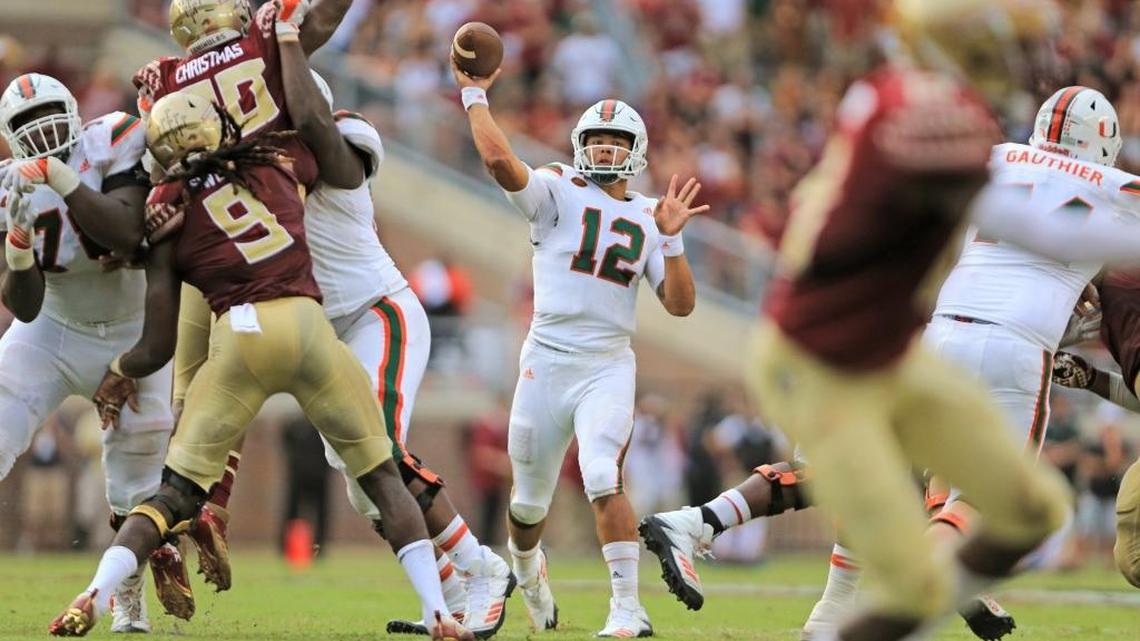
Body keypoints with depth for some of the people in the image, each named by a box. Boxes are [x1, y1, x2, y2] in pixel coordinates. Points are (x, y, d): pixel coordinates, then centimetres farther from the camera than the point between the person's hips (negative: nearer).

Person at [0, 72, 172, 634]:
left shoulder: (114, 144, -21)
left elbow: (127, 234, -37)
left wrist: (66, 182, -45)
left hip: (133, 332, -1)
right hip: (55, 329, 1)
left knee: (137, 480, 1)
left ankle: (128, 601, 23)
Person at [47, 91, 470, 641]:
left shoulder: (169, 214, 14)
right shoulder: (275, 163, 16)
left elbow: (157, 348, 14)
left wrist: (118, 373, 36)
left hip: (238, 336, -1)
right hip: (306, 324, 1)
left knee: (177, 493, 10)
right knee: (383, 477, 14)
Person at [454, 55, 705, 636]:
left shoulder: (647, 219, 11)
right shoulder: (558, 192, 1)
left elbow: (680, 305, 5)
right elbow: (500, 161, -18)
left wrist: (670, 238, -6)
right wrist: (474, 96, -11)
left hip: (608, 366, 1)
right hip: (547, 359, 0)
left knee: (604, 480, -23)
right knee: (530, 500, 10)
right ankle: (527, 571, 43)